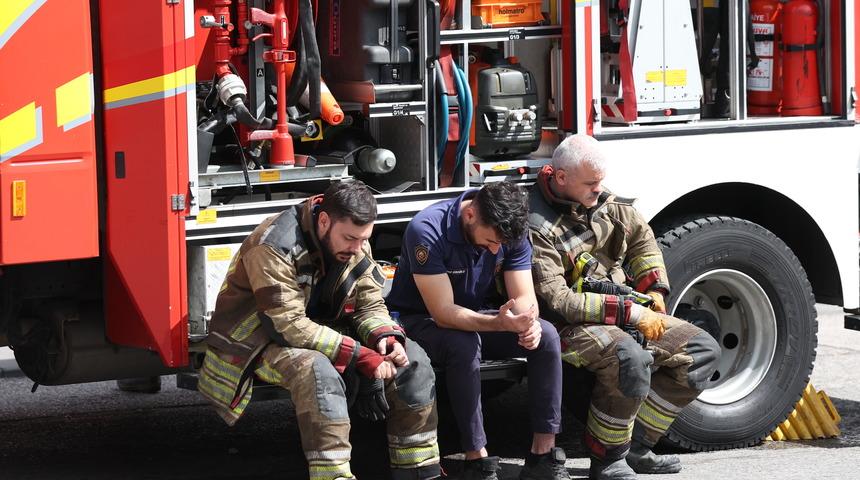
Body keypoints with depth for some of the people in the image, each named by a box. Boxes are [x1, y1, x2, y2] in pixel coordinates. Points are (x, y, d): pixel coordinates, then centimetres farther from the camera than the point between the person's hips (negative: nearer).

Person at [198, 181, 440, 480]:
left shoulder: (355, 246, -4)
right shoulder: (275, 247, -28)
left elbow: (369, 305, 2)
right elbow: (289, 326, -31)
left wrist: (385, 337, -22)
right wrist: (359, 355, -33)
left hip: (323, 333, 7)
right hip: (262, 342, -7)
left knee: (411, 358, -8)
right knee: (316, 370, -40)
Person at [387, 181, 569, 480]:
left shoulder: (510, 231, -11)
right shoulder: (427, 231, -29)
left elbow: (524, 296, -10)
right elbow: (443, 313, -31)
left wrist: (528, 322, -35)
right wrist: (500, 323, -46)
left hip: (476, 319, 5)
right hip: (418, 320, -5)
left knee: (546, 336, -19)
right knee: (464, 344, -38)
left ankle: (543, 455, -17)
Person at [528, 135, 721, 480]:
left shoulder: (600, 199, 4)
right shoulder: (536, 227, -20)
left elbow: (640, 236, 22)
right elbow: (557, 300, -24)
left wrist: (653, 291, 8)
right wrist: (630, 313, -23)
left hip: (626, 313, 9)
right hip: (572, 325, -9)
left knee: (702, 350, -1)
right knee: (629, 357, -38)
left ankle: (636, 446, 2)